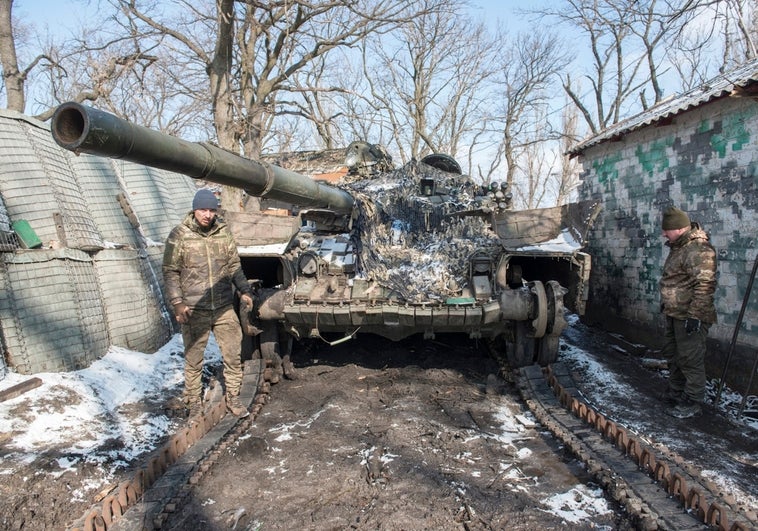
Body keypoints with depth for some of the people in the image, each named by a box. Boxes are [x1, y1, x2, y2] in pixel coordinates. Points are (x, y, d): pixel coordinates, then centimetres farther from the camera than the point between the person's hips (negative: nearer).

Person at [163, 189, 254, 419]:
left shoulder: (224, 232, 3)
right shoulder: (179, 235, -5)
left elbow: (234, 266, 12)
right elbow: (170, 272, -3)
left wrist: (244, 291, 4)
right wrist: (177, 302, -11)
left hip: (224, 307, 3)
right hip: (194, 310, -2)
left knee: (233, 355, 7)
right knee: (194, 360, 9)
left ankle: (233, 397, 25)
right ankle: (194, 402, 27)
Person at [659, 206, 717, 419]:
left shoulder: (698, 249, -22)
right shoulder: (679, 247, 12)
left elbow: (705, 285, -27)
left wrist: (695, 315, -27)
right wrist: (665, 302, 27)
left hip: (689, 316, -11)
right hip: (674, 314, 11)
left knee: (690, 359, -2)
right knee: (672, 354, 21)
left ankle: (692, 403, 8)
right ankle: (676, 392, 36)